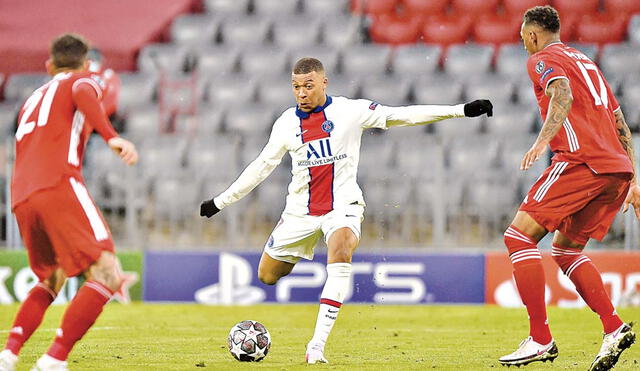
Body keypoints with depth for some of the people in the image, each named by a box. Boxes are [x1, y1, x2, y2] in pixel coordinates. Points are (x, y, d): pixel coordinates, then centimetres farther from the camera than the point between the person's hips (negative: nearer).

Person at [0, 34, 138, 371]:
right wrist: (111, 137, -23)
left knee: (50, 281, 25)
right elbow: (83, 94, -10)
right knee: (106, 274, -10)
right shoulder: (85, 80, 15)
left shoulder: (33, 99, 33)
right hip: (59, 185, -7)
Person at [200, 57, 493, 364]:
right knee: (267, 275, 3)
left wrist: (461, 110, -14)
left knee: (340, 251, -33)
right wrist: (221, 201, 17)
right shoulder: (287, 123, 4)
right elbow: (262, 166, 14)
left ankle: (318, 344, -34)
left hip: (342, 205, -4)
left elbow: (400, 116, -7)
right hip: (300, 210, 4)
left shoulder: (350, 110, -4)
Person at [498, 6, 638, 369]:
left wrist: (543, 140, -31)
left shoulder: (543, 59, 5)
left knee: (519, 235, -7)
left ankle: (540, 339, -13)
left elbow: (563, 96, -18)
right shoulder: (586, 62, 30)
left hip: (582, 161, -9)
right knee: (566, 250, 19)